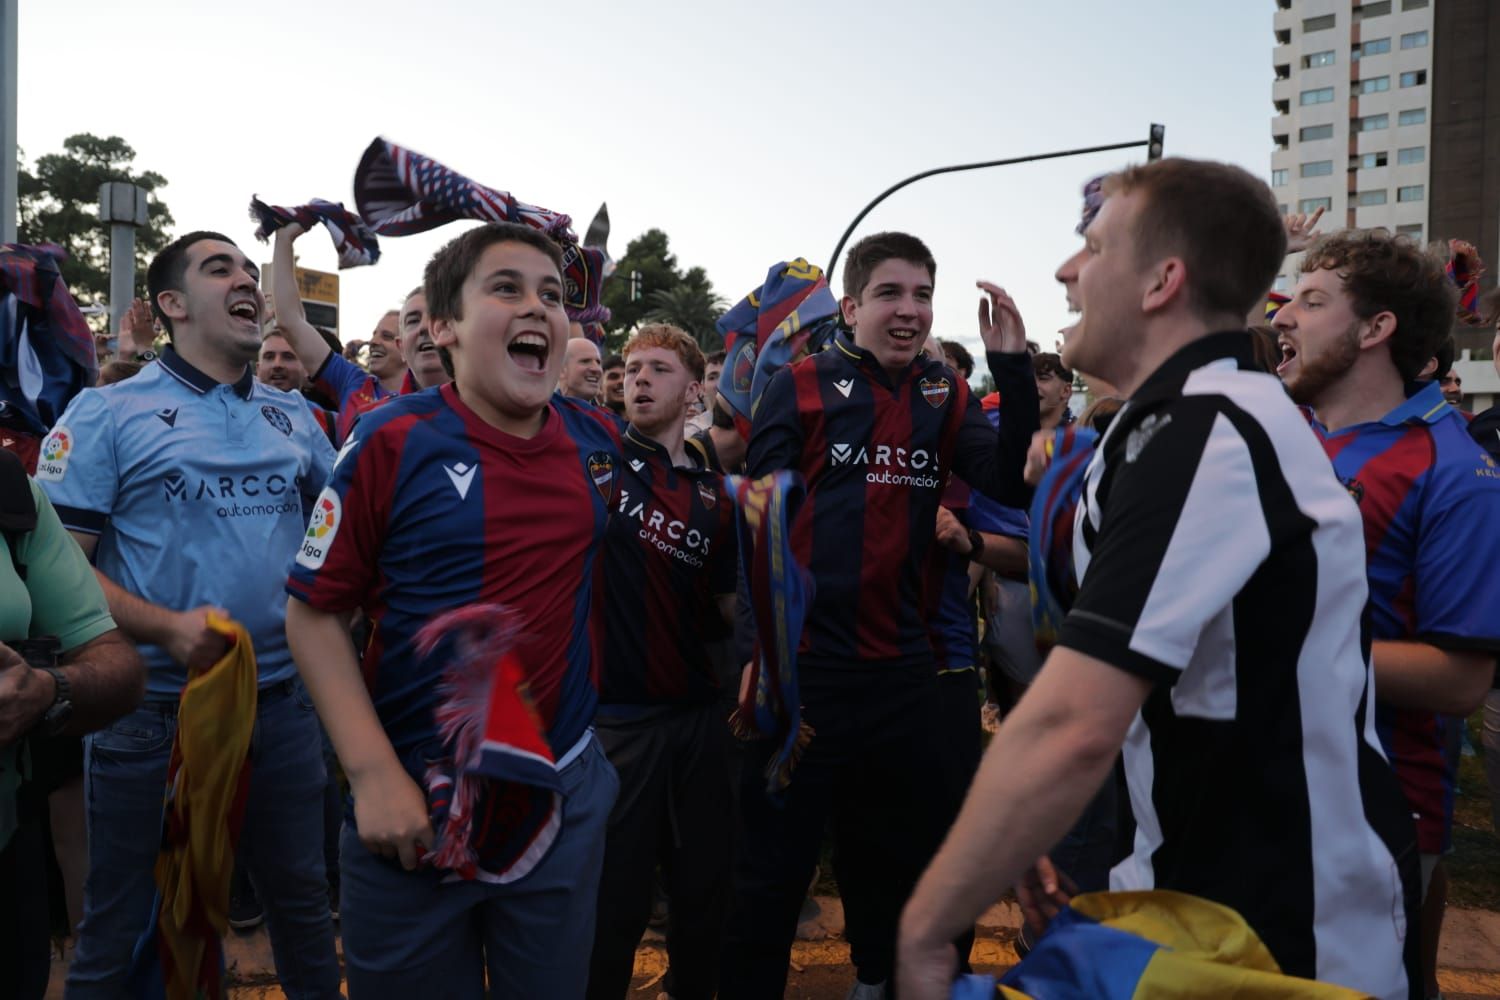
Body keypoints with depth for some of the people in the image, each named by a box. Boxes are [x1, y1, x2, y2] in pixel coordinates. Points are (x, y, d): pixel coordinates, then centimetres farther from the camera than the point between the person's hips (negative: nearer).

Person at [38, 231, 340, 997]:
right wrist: (168, 628, -23)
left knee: (301, 899, 18)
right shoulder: (107, 412, -5)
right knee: (121, 930, 12)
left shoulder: (294, 418, 8)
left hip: (282, 699, 4)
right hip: (153, 709, -4)